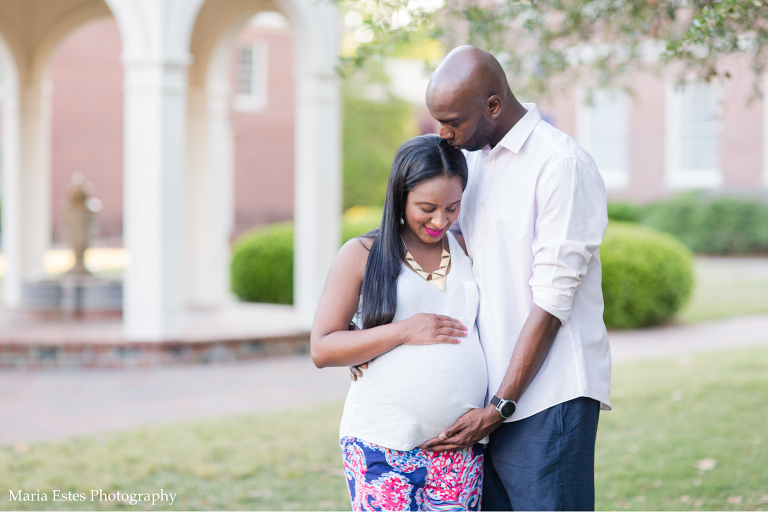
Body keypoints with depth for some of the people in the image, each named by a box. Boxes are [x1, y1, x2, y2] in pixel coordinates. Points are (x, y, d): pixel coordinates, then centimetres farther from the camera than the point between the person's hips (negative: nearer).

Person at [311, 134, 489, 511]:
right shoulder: (360, 255, 2)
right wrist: (402, 332, -12)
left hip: (460, 448, 3)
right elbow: (321, 349, -2)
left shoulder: (468, 251, 12)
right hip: (383, 448, -3)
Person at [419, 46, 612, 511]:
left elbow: (551, 303, -14)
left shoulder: (562, 165, -12)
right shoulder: (475, 158, 13)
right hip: (490, 399, 8)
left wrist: (499, 408, -14)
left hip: (549, 399, -7)